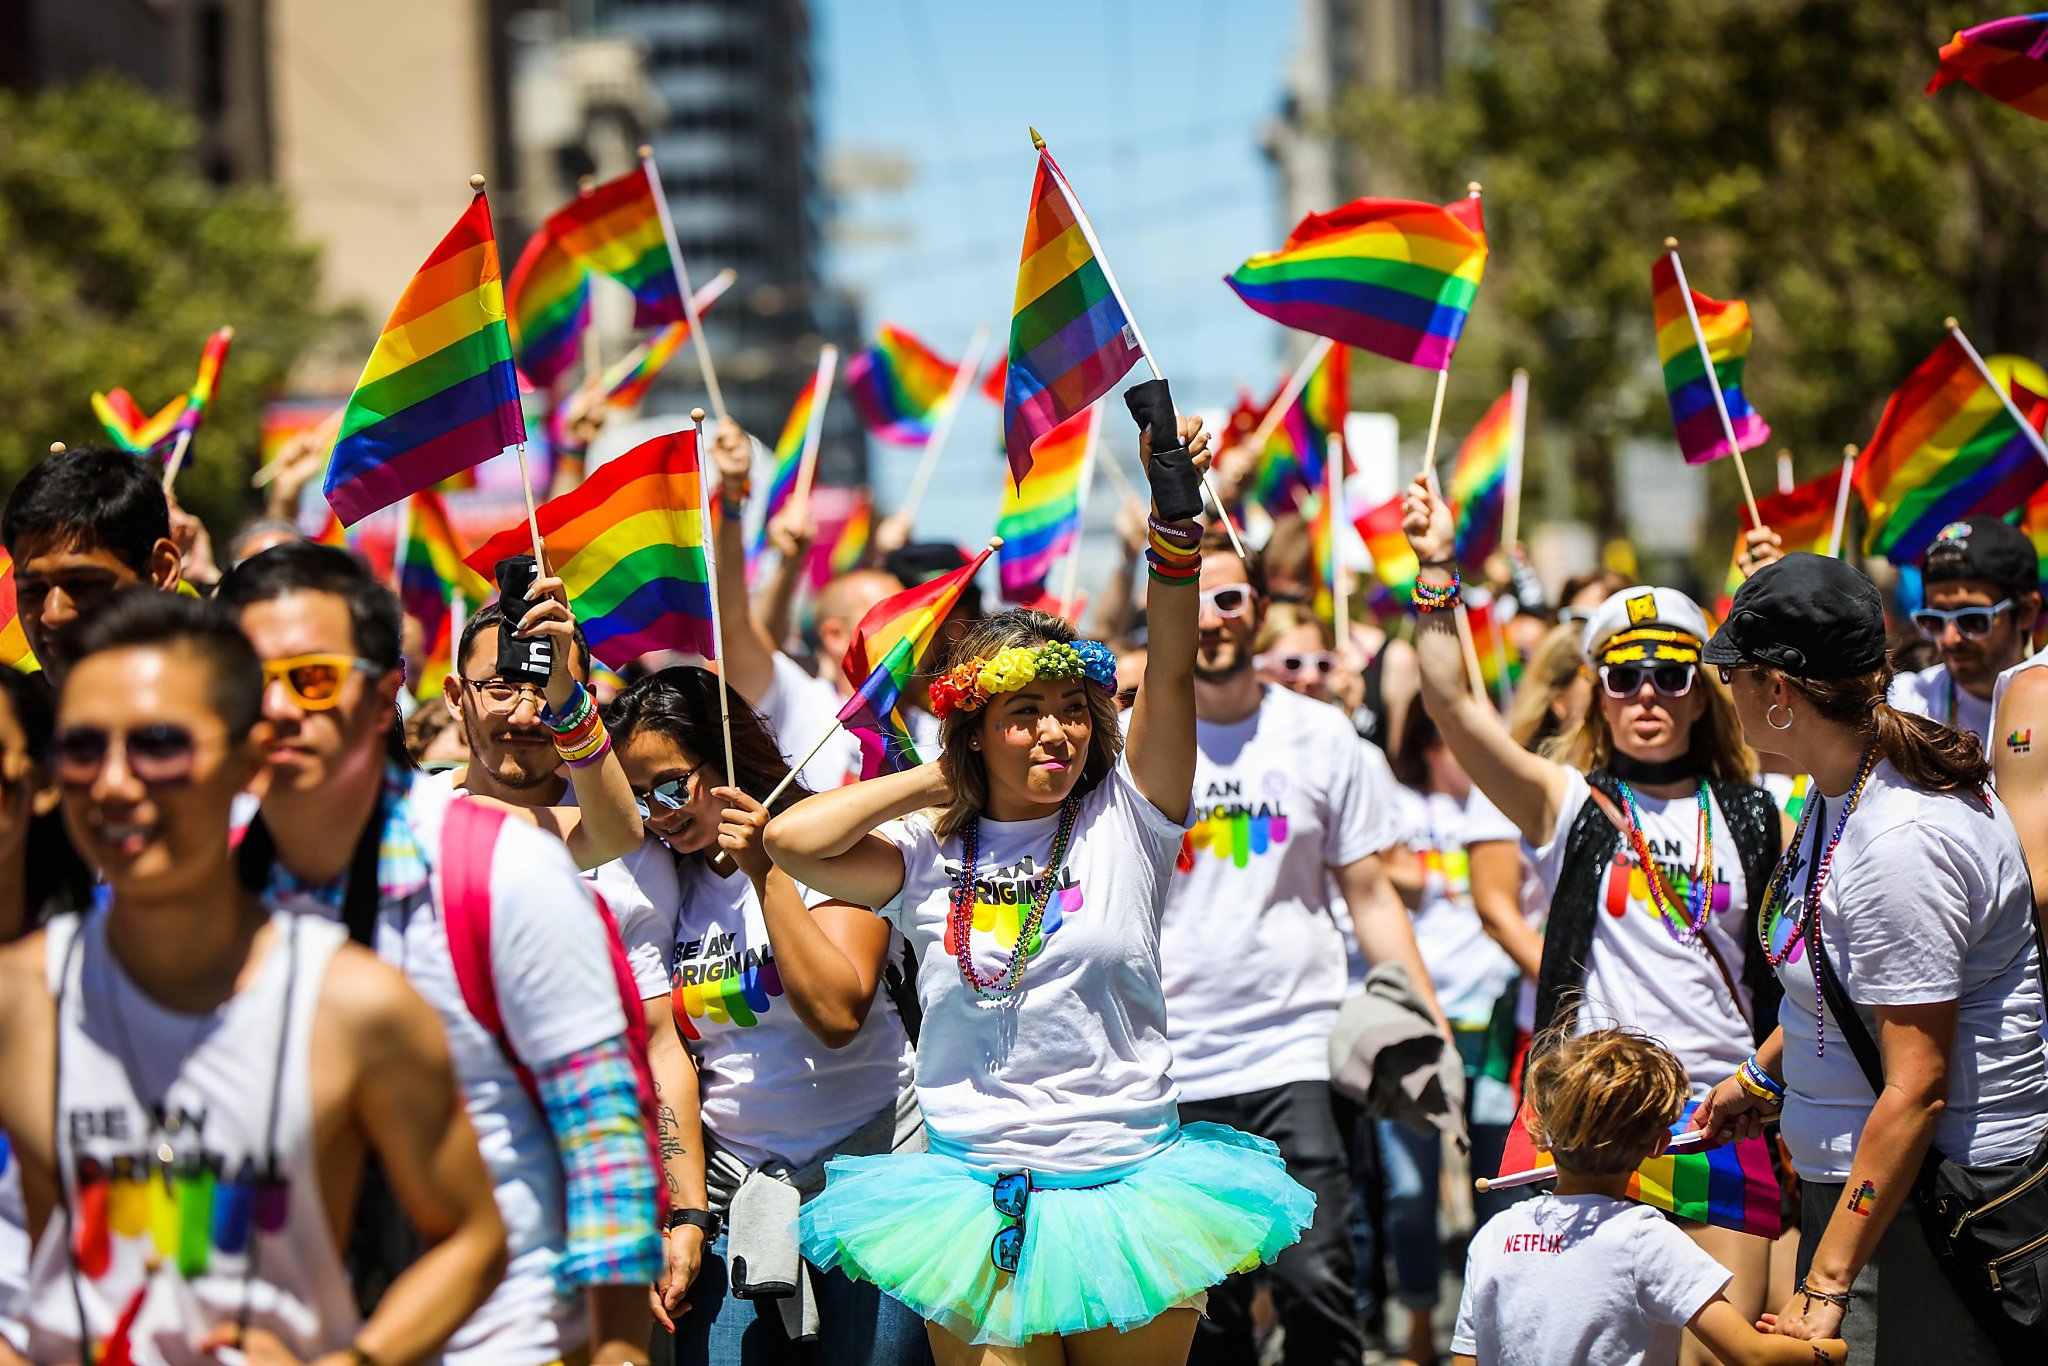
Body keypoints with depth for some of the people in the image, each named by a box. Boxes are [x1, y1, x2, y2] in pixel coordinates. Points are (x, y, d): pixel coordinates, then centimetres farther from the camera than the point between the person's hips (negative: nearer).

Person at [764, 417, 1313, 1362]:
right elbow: (792, 838, -9)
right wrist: (933, 783, 1)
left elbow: (1171, 671, -9)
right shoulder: (931, 854, 5)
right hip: (974, 1198, 0)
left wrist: (1173, 506, -19)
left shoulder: (1124, 821, 2)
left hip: (1127, 1182, 0)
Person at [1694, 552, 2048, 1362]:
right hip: (1852, 1175, 10)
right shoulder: (1843, 789, 6)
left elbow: (1916, 1088, -25)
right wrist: (1763, 1072, 35)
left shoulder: (1903, 840, -24)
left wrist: (1827, 1282, -24)